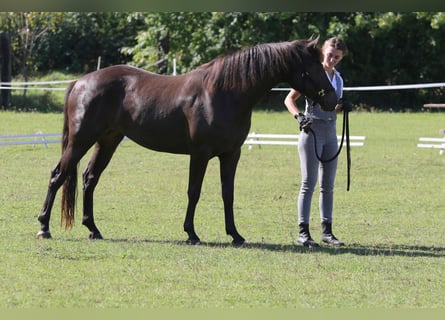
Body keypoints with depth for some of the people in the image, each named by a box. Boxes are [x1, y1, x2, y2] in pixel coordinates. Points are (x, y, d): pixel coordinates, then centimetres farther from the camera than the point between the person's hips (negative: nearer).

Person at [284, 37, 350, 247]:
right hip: (312, 131, -7)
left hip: (330, 133, 7)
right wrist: (299, 116, -25)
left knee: (328, 185, 9)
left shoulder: (338, 79, 13)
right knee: (309, 183, -8)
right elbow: (289, 99, -8)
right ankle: (303, 232, -8)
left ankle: (327, 231, 14)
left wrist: (343, 107, 1)